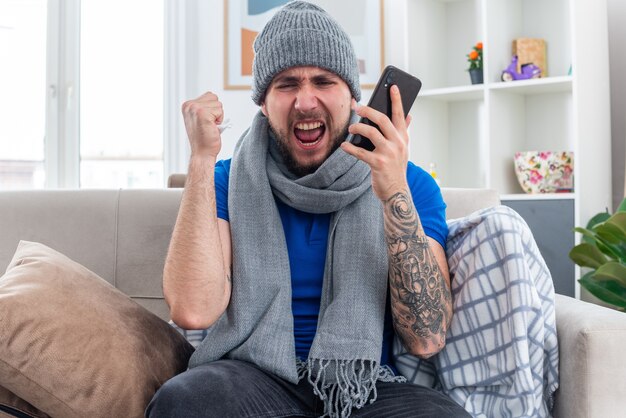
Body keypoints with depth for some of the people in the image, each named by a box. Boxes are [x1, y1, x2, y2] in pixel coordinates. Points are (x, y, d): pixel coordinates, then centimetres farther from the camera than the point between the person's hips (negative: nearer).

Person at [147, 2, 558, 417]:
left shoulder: (413, 184, 2)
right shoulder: (229, 182, 3)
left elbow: (427, 339, -10)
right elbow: (194, 310, -14)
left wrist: (395, 194, -20)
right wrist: (202, 157, -13)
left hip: (369, 384, 0)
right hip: (255, 377, 1)